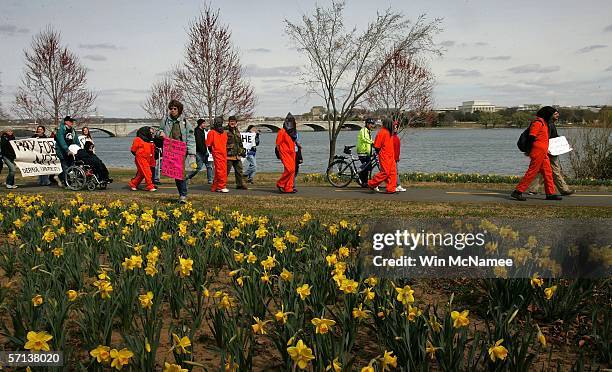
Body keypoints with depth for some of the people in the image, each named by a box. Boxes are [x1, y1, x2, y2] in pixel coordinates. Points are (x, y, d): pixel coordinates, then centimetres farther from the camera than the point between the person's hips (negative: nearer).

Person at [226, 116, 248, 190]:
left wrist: (242, 150, 24)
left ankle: (240, 184, 20)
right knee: (226, 170, -5)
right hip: (228, 155, -7)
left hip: (236, 155, 7)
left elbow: (240, 142, 28)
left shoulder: (237, 131, 18)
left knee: (239, 170, 11)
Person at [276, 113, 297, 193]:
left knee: (292, 170, 3)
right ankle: (280, 184, -3)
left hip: (292, 154, 8)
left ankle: (288, 188, 7)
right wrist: (280, 154, -7)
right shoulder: (282, 132, -8)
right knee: (289, 169, -18)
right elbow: (278, 144, -7)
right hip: (285, 153, -8)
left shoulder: (293, 132, 15)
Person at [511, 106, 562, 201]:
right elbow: (531, 137, -18)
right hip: (538, 151, -10)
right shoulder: (538, 122, -12)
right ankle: (518, 191, -7)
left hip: (544, 153, 10)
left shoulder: (544, 122, 20)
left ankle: (550, 193, 15)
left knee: (548, 172, 10)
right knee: (531, 172, -9)